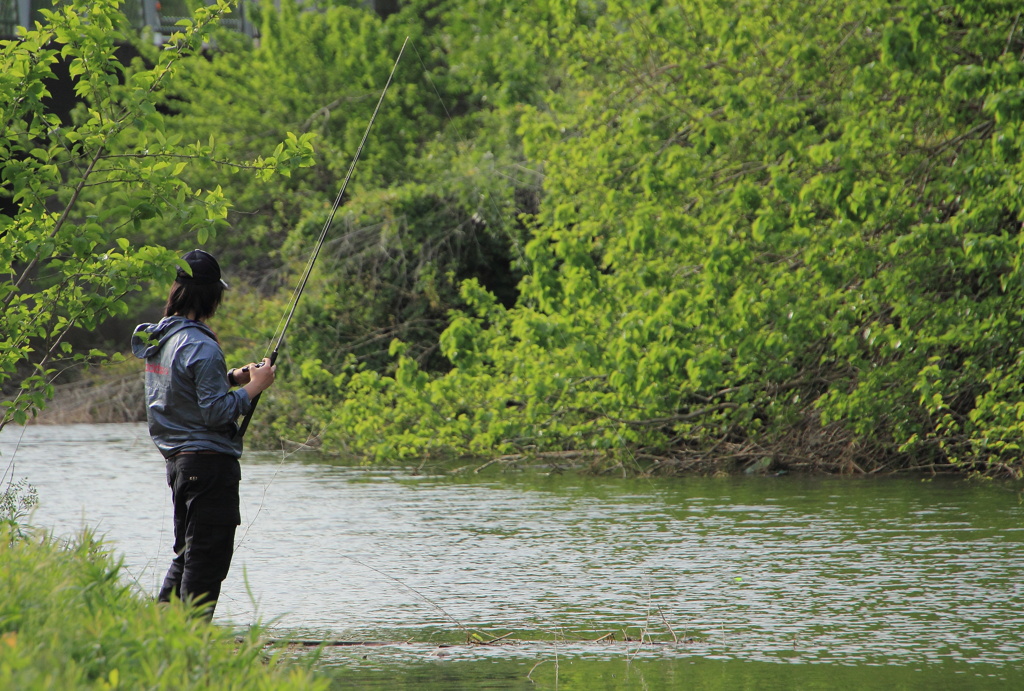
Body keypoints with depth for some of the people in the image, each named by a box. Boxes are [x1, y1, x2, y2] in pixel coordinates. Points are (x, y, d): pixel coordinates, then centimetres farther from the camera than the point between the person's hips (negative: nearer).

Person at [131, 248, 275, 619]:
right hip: (209, 460, -9)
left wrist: (232, 377, 13)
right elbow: (216, 412, -20)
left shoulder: (158, 337, 8)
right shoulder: (201, 347, -19)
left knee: (187, 554, 19)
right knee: (208, 558, -3)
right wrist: (254, 386, -9)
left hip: (177, 460, 9)